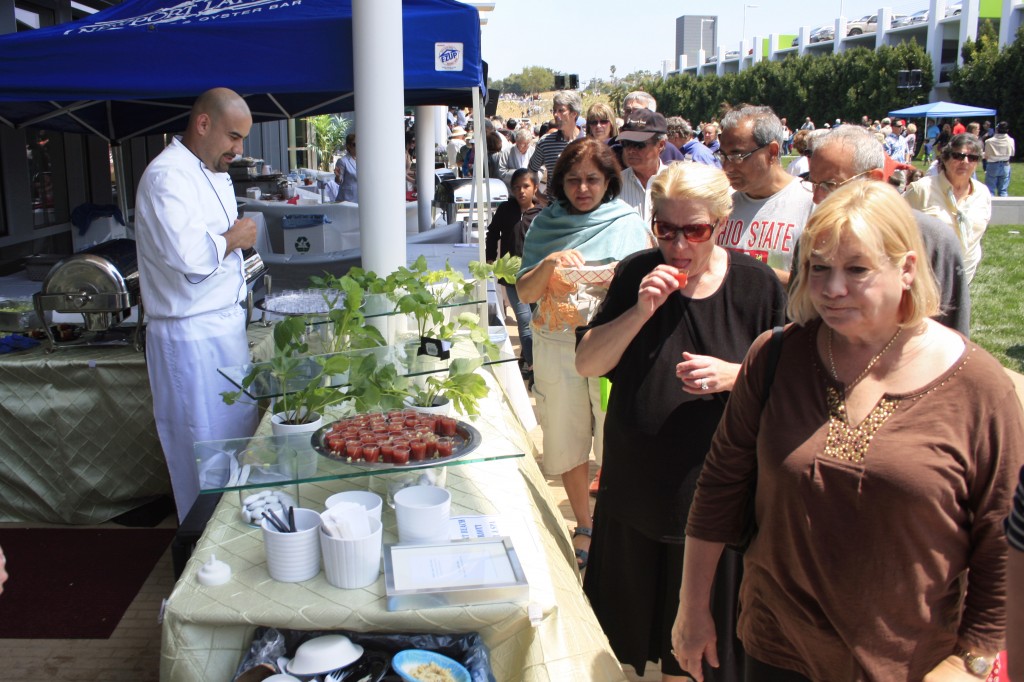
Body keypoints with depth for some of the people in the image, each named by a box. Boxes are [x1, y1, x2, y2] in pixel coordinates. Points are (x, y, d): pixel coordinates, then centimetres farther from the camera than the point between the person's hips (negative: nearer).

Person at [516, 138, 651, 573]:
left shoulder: (629, 225, 1)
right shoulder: (546, 225, 6)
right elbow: (525, 293, 2)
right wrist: (549, 265, -17)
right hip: (557, 347, 2)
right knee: (567, 442, 11)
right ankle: (584, 528, 29)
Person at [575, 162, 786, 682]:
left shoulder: (756, 285, -7)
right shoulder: (638, 274, -3)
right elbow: (586, 363, -7)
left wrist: (731, 375, -21)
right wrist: (641, 311, -20)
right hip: (635, 480, 2)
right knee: (621, 624, 18)